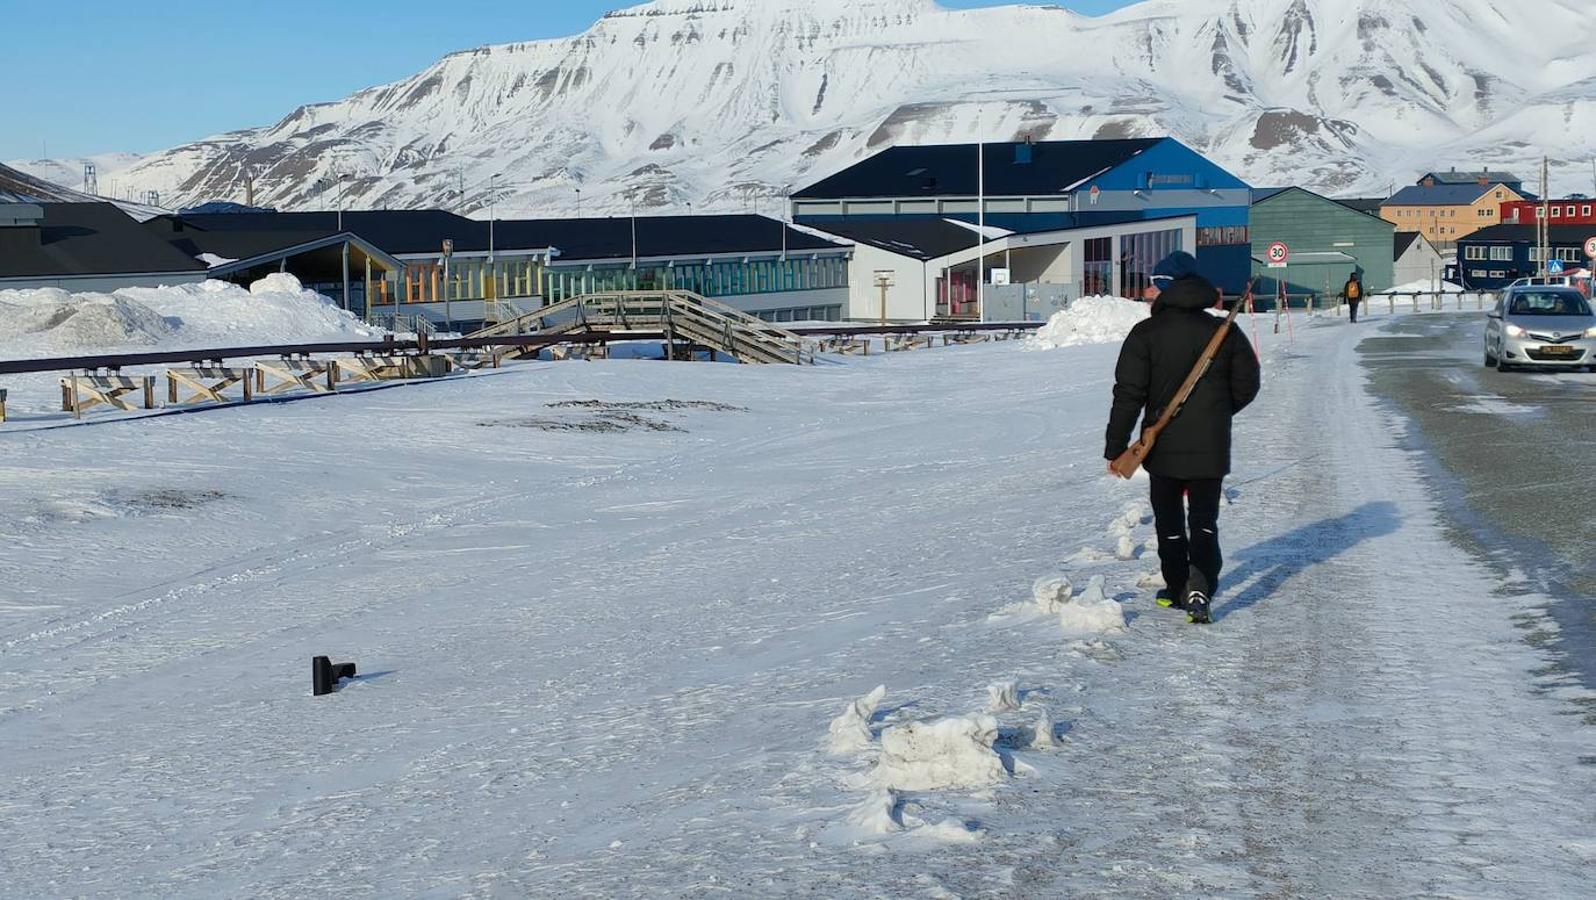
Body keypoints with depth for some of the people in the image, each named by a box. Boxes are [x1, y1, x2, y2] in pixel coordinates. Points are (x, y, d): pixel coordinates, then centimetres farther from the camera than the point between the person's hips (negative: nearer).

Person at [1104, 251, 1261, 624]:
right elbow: (1247, 385, 6)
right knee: (1205, 522, 7)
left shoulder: (1146, 333, -9)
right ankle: (1200, 588, -13)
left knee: (1169, 521, 15)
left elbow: (1129, 394, -12)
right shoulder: (1225, 331, 1)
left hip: (1163, 447, -2)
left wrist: (1115, 448, -7)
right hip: (1211, 448, 2)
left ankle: (1178, 589, 23)